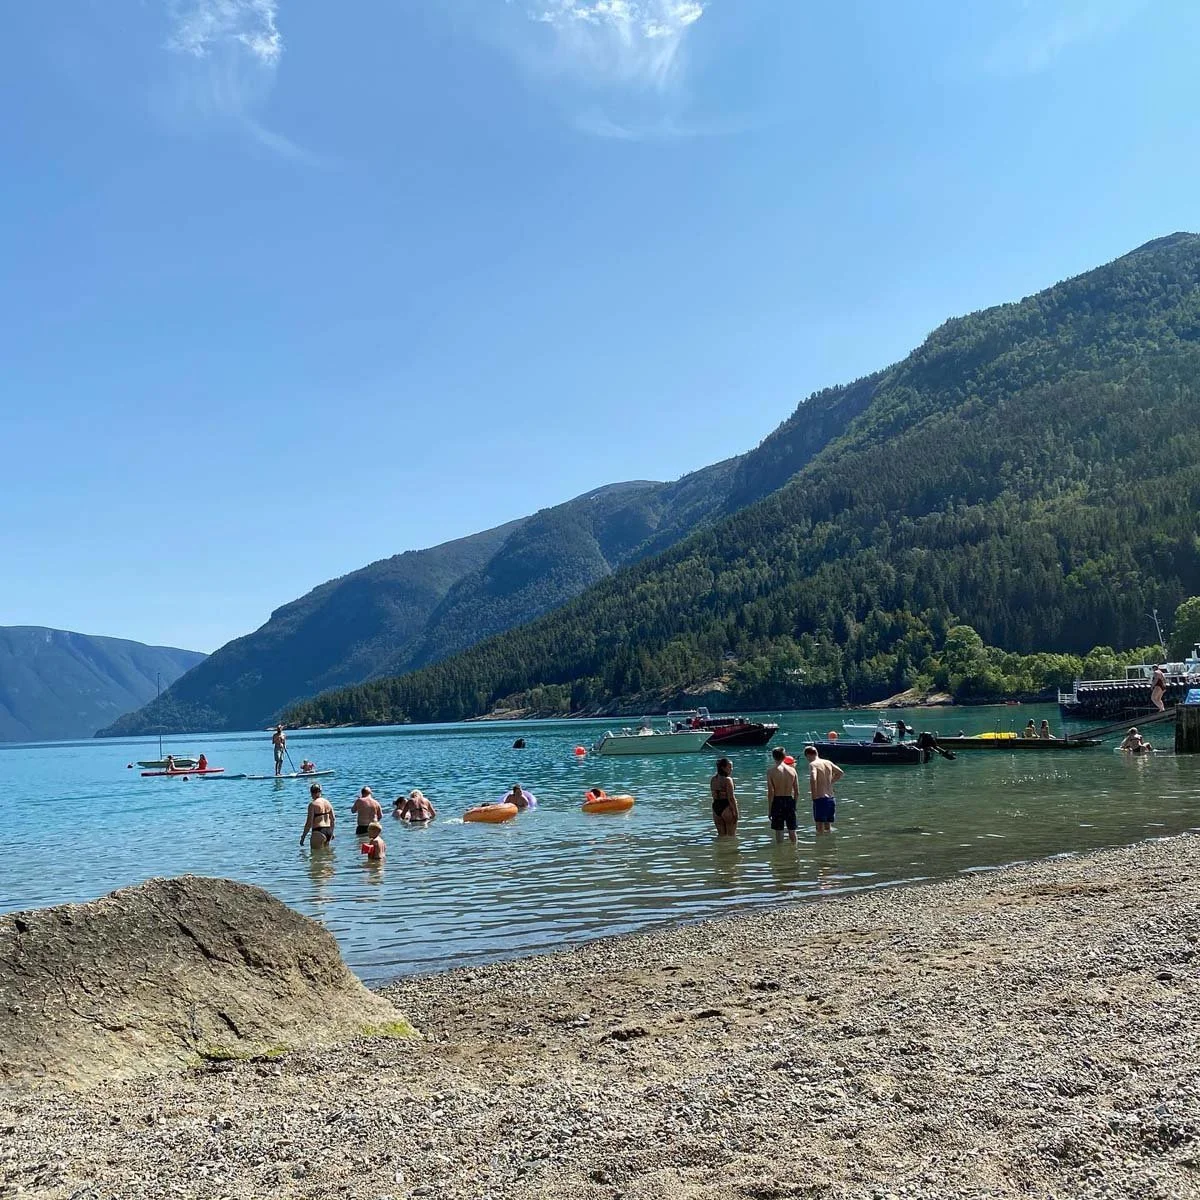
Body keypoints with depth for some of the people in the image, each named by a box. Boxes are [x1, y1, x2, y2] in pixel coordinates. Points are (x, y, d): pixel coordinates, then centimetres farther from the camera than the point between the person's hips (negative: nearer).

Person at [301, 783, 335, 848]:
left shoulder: (313, 804, -10)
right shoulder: (327, 802, 10)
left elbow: (309, 822, -14)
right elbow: (333, 819, 14)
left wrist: (303, 837, -8)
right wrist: (331, 833, 27)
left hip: (318, 832, -7)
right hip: (328, 832, 7)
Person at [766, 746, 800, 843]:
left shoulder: (771, 772, -8)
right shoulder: (792, 770, 1)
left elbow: (771, 793, -10)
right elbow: (797, 792, 3)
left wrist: (769, 809, -3)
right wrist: (794, 804, 16)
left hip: (777, 801, -3)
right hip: (790, 800, 3)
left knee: (779, 831, 4)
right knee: (792, 830, 14)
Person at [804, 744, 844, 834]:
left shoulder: (813, 764, -11)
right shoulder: (828, 762, 9)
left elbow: (813, 779, -28)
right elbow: (840, 772, 22)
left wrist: (814, 795, -18)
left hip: (820, 799, -7)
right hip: (831, 799, 7)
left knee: (820, 829, -1)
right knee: (828, 828, 17)